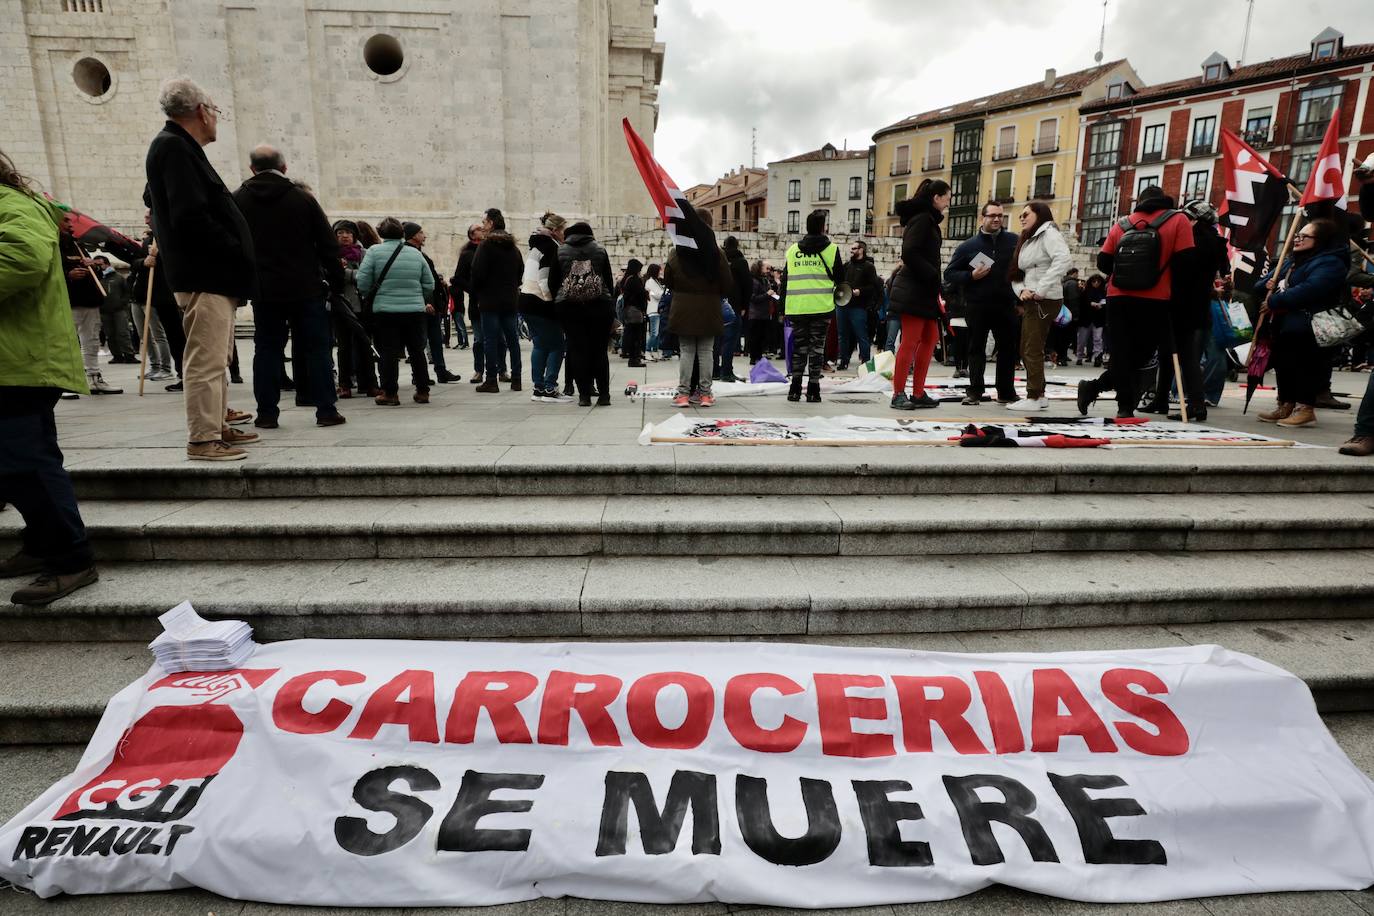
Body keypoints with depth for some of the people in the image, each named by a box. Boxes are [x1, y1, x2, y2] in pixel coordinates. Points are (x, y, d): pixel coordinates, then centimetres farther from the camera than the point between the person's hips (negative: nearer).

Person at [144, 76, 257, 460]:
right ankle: (202, 439, -6)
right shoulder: (174, 148, -11)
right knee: (206, 360, -9)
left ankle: (216, 424, 26)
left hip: (213, 274, 11)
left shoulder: (176, 147, 20)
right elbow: (191, 217, -21)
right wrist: (235, 251, -12)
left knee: (217, 357, 17)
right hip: (204, 275, -11)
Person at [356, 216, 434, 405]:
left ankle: (390, 393, 4)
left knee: (389, 352, 3)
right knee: (417, 351, 12)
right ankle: (422, 391, 17)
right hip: (415, 311, 3)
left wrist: (369, 297, 11)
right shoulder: (415, 253, 6)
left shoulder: (374, 251, -3)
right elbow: (429, 284, 7)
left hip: (385, 310, -3)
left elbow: (363, 282, -8)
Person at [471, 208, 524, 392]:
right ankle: (516, 379, 11)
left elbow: (478, 273, -14)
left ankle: (491, 381, -1)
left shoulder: (486, 244, -9)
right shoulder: (512, 246, 12)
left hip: (490, 300, -6)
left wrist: (476, 296, -2)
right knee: (512, 339, 9)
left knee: (490, 340, -2)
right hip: (511, 300, 6)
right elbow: (521, 271, 15)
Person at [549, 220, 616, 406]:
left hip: (569, 307, 0)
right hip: (599, 306, 0)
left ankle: (584, 394, 0)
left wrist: (559, 301, 19)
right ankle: (603, 394, 4)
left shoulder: (560, 252, 9)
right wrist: (609, 305, 16)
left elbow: (552, 282, 9)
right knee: (599, 350, 4)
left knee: (577, 350, 3)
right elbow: (609, 281, 8)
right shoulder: (600, 251, 8)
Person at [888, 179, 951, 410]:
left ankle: (918, 393, 15)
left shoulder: (928, 219, 20)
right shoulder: (921, 218, -10)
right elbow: (909, 253, -21)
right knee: (910, 342, -8)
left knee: (930, 339, 11)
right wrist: (933, 277, -17)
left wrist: (936, 286, 13)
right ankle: (898, 395, -3)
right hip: (913, 290, -11)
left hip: (924, 291, 11)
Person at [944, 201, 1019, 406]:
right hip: (977, 307, -1)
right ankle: (975, 393, 10)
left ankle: (1006, 392, 19)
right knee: (976, 350, 4)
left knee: (1008, 349, 7)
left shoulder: (1014, 241, 6)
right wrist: (971, 276, -12)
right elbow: (949, 274, 3)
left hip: (1006, 306, 1)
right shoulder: (968, 246, 4)